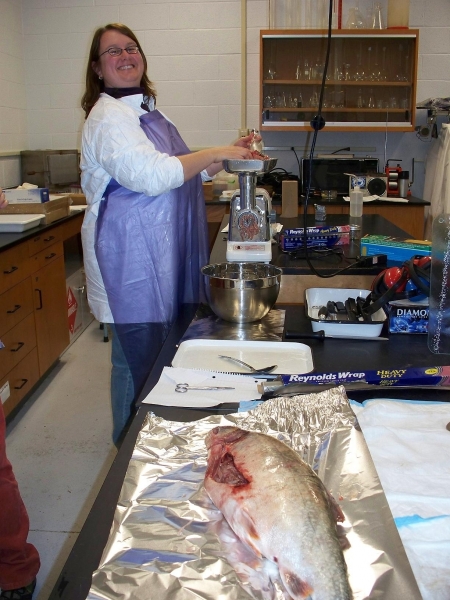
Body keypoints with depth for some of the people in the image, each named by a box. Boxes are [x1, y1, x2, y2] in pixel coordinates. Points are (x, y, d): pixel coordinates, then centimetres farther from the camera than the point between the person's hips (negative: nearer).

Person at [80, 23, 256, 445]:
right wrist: (216, 154, -18)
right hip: (130, 256, -9)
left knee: (161, 354, 16)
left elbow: (180, 173, 26)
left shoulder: (145, 110, 19)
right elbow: (150, 175, -27)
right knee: (139, 358, 0)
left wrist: (225, 158, 12)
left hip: (159, 253, 10)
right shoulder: (108, 116, -12)